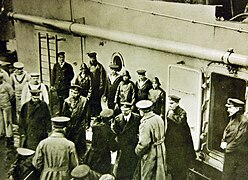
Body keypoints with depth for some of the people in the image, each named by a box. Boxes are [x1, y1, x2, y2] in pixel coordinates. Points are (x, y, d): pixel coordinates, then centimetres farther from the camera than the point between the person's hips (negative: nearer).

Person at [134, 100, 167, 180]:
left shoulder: (145, 124, -25)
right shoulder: (159, 118, 0)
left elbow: (144, 143, -27)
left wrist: (137, 151, -8)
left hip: (150, 154, -7)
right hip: (161, 151, 8)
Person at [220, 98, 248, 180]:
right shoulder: (233, 119, 10)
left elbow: (239, 139, -22)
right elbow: (226, 131, 19)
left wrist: (228, 148, -12)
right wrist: (223, 141, 2)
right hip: (230, 153, 9)